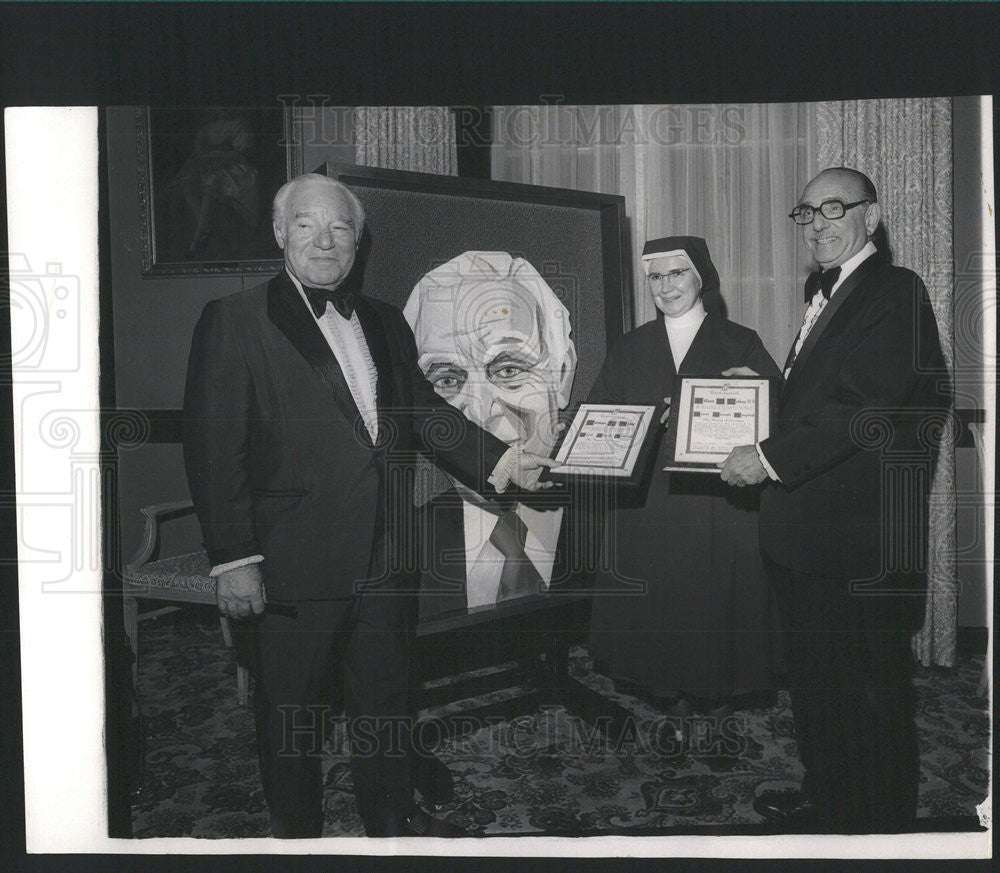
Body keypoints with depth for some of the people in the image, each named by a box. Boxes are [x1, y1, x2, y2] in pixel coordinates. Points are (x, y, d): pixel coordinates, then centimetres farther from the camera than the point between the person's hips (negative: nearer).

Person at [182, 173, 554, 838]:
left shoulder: (385, 323, 11)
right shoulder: (235, 321, -8)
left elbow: (424, 411, 15)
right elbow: (214, 447, -12)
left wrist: (499, 460, 2)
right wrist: (233, 558, -17)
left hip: (383, 554, 6)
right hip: (296, 558, -5)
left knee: (385, 694, 20)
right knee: (292, 710, 11)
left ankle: (392, 817, 40)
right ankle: (298, 833, 32)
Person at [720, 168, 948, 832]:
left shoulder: (896, 292, -13)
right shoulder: (825, 293, 17)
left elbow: (869, 410, -23)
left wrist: (770, 458, -23)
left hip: (861, 536, -10)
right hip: (805, 531, 10)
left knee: (873, 688, 4)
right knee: (815, 677, 21)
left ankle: (881, 823, 20)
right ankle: (826, 797, 37)